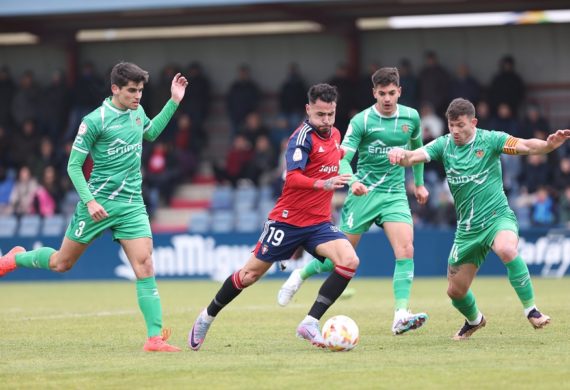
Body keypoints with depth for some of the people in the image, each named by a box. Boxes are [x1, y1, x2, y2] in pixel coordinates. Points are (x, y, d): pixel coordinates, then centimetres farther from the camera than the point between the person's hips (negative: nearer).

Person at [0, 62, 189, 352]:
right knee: (62, 263, 11)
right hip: (99, 203, -4)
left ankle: (155, 338, -14)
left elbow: (151, 133, 30)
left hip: (132, 205, 4)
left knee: (145, 268, -11)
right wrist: (90, 201, -20)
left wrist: (174, 102, 20)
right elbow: (73, 165, -10)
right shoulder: (95, 121, -14)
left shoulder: (137, 112, 6)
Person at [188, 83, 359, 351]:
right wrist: (323, 184, -45)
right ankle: (207, 317, 27)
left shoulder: (334, 134, 6)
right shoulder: (303, 137, -18)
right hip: (288, 219, -6)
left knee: (349, 261, -19)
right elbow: (292, 177, -33)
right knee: (250, 274, 4)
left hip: (319, 223, 6)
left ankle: (310, 323, -17)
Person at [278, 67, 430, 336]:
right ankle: (300, 275, 32)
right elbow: (343, 158, -15)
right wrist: (352, 181, -34)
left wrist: (419, 183, 26)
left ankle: (401, 317, -22)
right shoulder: (361, 121, -10)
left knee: (406, 250, -17)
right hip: (364, 192, -3)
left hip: (395, 193, 3)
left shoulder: (411, 117, 3)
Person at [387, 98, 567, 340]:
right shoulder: (444, 145, 1)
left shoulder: (490, 140, -7)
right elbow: (414, 156, -12)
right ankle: (474, 320, 43)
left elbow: (526, 147, -18)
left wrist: (549, 145, -38)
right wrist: (401, 155, -36)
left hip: (497, 217, -4)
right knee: (455, 291, 8)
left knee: (506, 249, -39)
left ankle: (531, 310, -24)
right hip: (467, 228, 4)